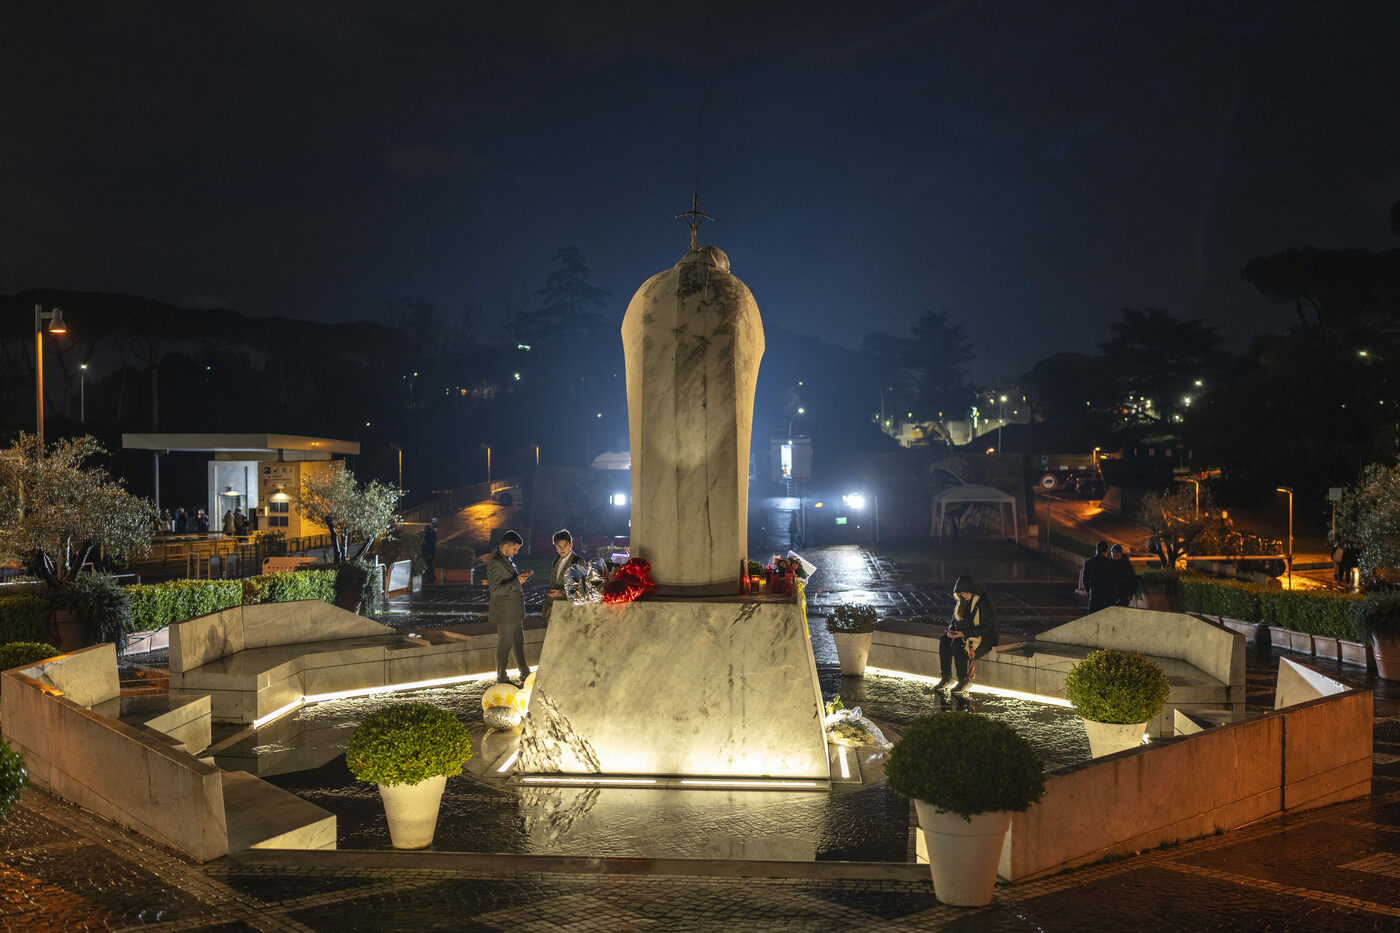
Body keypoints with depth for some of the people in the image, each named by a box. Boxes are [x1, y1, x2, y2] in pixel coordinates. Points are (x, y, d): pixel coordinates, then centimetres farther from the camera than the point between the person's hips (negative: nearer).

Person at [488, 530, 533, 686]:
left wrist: (521, 575, 4)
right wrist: (516, 581, -26)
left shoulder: (506, 558, 9)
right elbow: (495, 589, -25)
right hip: (505, 611, -10)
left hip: (514, 611, 10)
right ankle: (501, 679, 13)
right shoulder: (495, 562, -22)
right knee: (504, 644, 1)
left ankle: (525, 674, 28)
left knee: (518, 641, 18)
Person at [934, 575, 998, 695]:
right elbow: (955, 619, 17)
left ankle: (964, 680, -21)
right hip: (965, 634, 8)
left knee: (958, 644, -32)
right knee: (944, 639, -18)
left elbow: (985, 628, -20)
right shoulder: (963, 602, 8)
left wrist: (964, 633, -26)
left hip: (984, 637, -7)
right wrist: (951, 629, -6)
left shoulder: (984, 603, -16)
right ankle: (946, 676, -15)